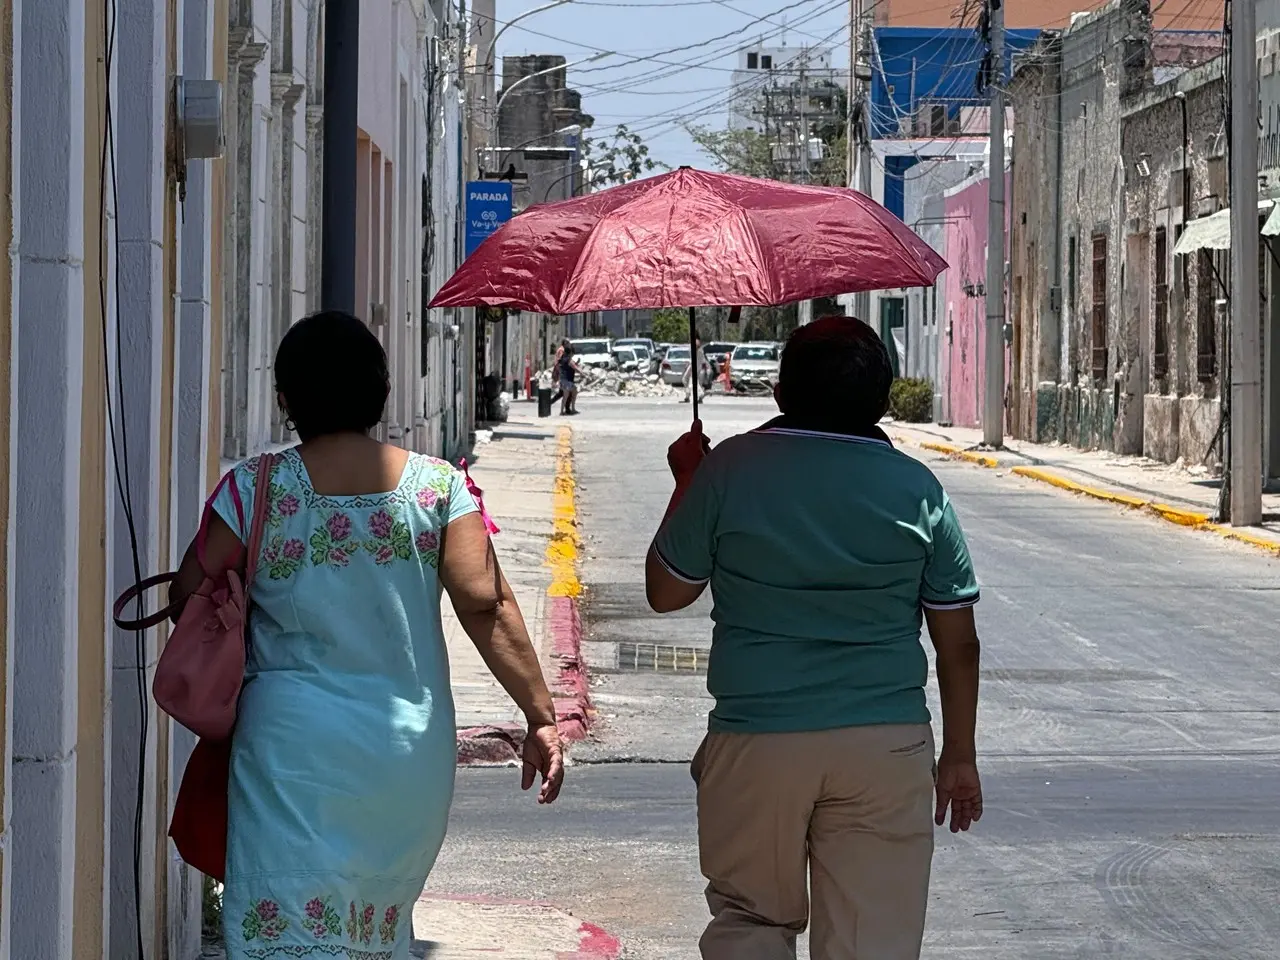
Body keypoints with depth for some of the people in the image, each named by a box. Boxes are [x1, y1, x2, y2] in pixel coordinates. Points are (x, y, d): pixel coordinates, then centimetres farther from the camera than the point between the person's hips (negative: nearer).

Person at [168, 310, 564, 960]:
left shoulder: (257, 489, -4)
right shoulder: (439, 486, 0)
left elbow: (190, 597, -1)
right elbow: (485, 604, -6)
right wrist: (540, 715, -3)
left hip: (294, 742, -3)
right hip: (412, 750, 3)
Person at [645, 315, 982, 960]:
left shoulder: (730, 470, -5)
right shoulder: (917, 489, 0)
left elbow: (665, 592, 7)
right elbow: (958, 644, 4)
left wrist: (686, 481, 19)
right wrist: (960, 756, 15)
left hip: (755, 743, -1)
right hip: (887, 747, 1)